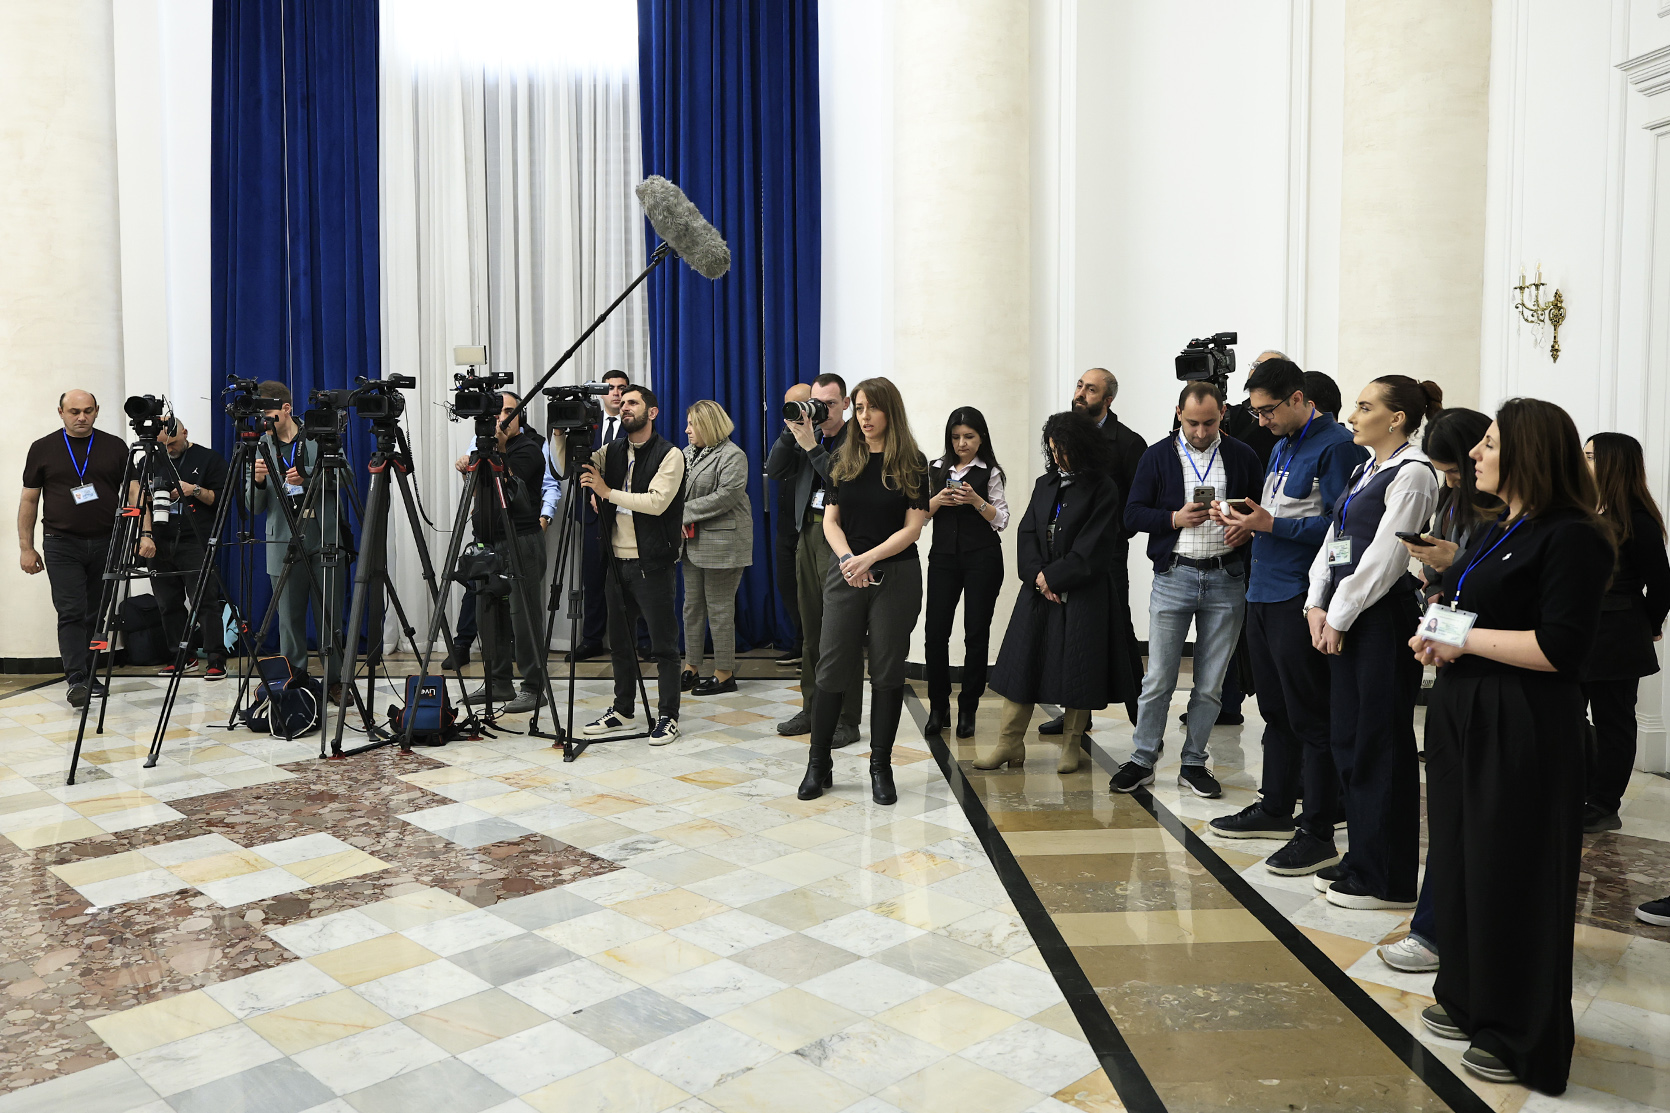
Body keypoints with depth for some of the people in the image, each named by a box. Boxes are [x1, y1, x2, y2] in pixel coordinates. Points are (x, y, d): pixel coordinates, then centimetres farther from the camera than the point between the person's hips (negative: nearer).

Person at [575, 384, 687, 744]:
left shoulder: (670, 455, -7)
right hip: (618, 561, 7)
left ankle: (668, 717, 7)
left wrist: (608, 491, -18)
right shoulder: (612, 452, 12)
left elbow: (657, 501, -19)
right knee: (619, 640, 13)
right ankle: (623, 712, 25)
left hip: (652, 563, -6)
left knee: (663, 644, -1)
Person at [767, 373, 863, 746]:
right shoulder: (807, 434, 14)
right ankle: (812, 709, 23)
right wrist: (790, 430, -4)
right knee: (811, 629, 13)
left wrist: (812, 446, -18)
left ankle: (845, 720, 1)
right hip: (809, 533, 7)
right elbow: (775, 470, 6)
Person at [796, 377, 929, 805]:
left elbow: (912, 528, -5)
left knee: (887, 670, 4)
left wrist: (868, 558, -16)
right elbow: (831, 520, 5)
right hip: (845, 574, 2)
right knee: (832, 668, 1)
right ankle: (819, 764, 13)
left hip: (896, 574, -2)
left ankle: (881, 766, 15)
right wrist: (847, 559, -14)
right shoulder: (844, 460, 8)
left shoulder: (912, 463, 0)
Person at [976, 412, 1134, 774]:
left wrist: (1052, 577, -11)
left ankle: (1072, 745, 16)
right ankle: (1009, 744, 9)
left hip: (1083, 594, -5)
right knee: (1022, 663, 3)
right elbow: (1027, 534, 8)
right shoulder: (1045, 485, 12)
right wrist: (1037, 575, -8)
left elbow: (1091, 550, -12)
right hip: (1039, 591, 5)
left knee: (1077, 669, 2)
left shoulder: (1102, 490, -6)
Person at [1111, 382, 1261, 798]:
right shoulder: (1157, 456, 4)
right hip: (1174, 578, -1)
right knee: (1158, 680, 1)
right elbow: (1133, 515, 1)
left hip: (1226, 579, 1)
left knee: (1210, 683, 7)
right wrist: (1175, 518, -15)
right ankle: (1142, 760, 14)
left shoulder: (1243, 457, 7)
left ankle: (1194, 763, 20)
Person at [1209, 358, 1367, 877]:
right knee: (1276, 711, 18)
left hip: (1299, 600, -9)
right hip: (1263, 595, 9)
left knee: (1309, 717, -2)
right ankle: (1276, 808, 31)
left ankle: (1317, 832, 7)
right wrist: (1250, 521, 5)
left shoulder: (1335, 445, -12)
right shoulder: (1282, 445, 17)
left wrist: (1271, 524, -19)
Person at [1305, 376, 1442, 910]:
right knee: (1347, 739, 12)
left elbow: (1385, 557, -15)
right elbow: (1333, 540, 15)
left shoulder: (1412, 474, -9)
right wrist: (1318, 605, 3)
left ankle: (1389, 880, 9)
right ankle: (1362, 859, 24)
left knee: (1381, 745, -2)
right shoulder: (1365, 471, 18)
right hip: (1345, 619, 9)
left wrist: (1340, 616, -12)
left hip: (1386, 617, -9)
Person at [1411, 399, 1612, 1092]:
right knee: (1458, 860, 16)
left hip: (1520, 729, -9)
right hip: (1461, 716, 9)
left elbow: (1560, 648, -22)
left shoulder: (1572, 538, -14)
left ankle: (1521, 1040, 16)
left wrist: (1469, 639, -15)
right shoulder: (1498, 532, 15)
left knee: (1510, 877, 1)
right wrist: (1438, 638, 8)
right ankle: (1469, 1002, 32)